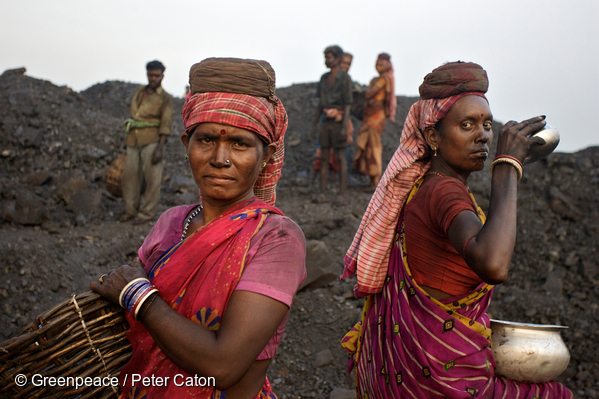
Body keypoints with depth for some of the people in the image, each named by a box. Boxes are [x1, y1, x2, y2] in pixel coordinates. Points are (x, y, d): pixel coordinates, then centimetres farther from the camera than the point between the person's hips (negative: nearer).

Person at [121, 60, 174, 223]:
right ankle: (131, 210, 18)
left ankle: (148, 212, 7)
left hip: (151, 141, -5)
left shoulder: (165, 98, -1)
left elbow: (166, 124, -8)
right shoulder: (139, 92, 16)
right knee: (130, 175, 6)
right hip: (133, 140, 6)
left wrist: (160, 147, -16)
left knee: (152, 177, -3)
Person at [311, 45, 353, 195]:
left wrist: (344, 126, -18)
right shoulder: (324, 78, 11)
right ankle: (322, 190, 8)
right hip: (326, 121, 6)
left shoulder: (344, 78, -8)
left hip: (338, 121, -6)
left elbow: (348, 104, -12)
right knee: (324, 156, 5)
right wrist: (316, 123, 13)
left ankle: (342, 192, 4)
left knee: (340, 157, -1)